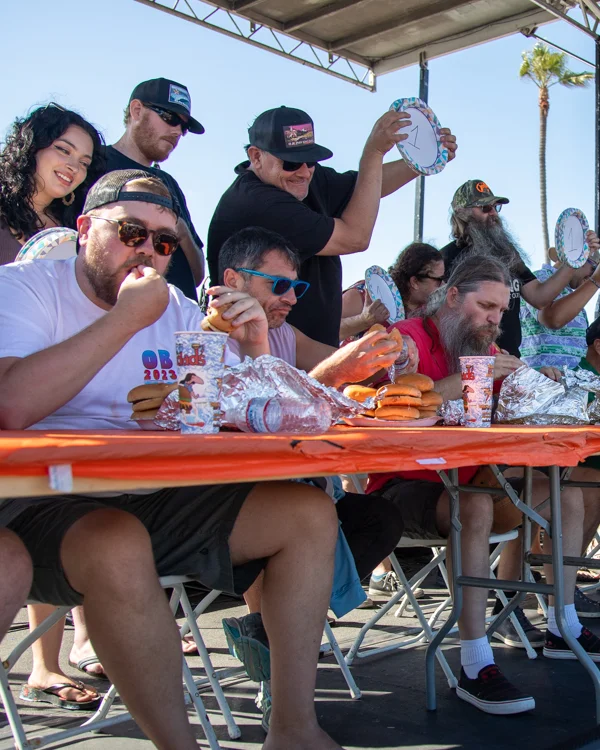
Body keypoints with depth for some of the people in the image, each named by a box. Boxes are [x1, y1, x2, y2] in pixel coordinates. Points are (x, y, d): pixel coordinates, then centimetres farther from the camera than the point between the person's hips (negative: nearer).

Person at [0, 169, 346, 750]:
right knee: (119, 545, -37)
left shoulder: (177, 311, 13)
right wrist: (127, 317, -18)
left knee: (309, 513, -6)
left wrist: (254, 352, -7)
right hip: (47, 501, -5)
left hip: (161, 496, 6)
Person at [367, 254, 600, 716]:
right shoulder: (408, 337, -10)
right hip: (406, 485, -8)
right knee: (475, 506, -37)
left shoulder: (484, 348, 14)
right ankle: (475, 669, -31)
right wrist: (470, 376, -29)